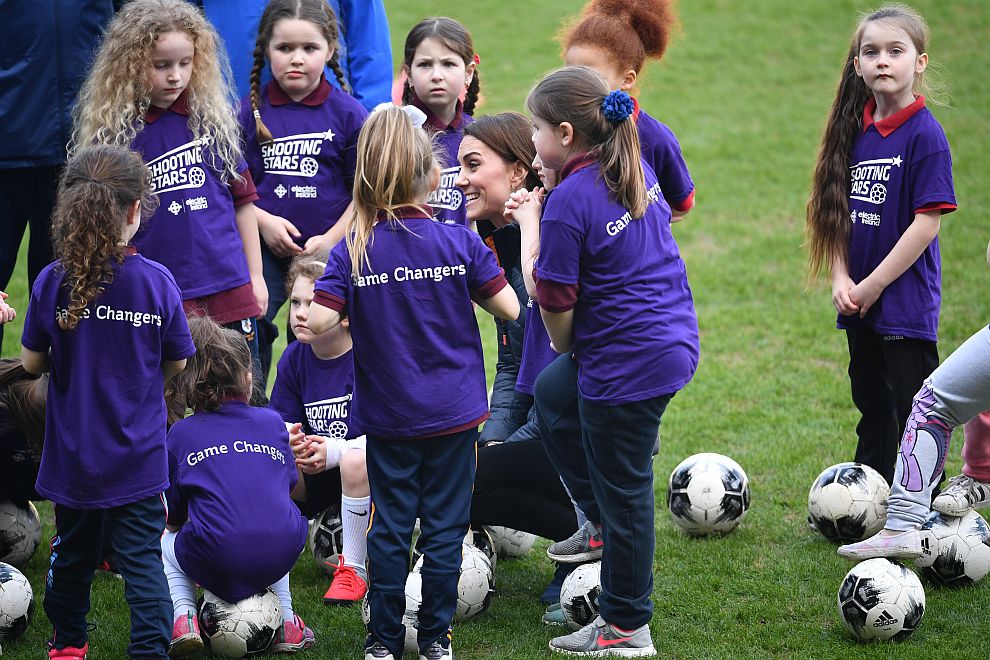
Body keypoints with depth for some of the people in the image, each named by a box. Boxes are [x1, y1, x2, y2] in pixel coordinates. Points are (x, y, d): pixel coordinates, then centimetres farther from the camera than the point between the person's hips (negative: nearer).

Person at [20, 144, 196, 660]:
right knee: (143, 559, 4)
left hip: (72, 456, 2)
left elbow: (30, 362, -2)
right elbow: (176, 363, -2)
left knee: (73, 551, 20)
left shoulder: (53, 282, -11)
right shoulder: (157, 281, -13)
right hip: (138, 457, -2)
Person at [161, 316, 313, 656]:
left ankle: (183, 617, 5)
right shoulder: (273, 422, 13)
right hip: (280, 558, 3)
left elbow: (174, 516, 11)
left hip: (216, 563, -3)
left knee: (166, 541, 31)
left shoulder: (180, 434, 7)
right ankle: (287, 623, 26)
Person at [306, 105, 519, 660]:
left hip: (388, 419, 0)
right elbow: (510, 308, -5)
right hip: (453, 414, 0)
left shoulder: (352, 252, -8)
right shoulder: (461, 242, -8)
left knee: (390, 527, 9)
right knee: (444, 526, 8)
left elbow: (318, 322, -16)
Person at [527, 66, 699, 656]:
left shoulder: (568, 204, -20)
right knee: (551, 392, 27)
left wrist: (565, 345, 6)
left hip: (627, 362, -9)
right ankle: (603, 524, 33)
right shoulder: (638, 170, 5)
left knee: (624, 491, 4)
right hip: (675, 337, 9)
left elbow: (556, 304, -16)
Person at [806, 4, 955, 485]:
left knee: (912, 414, -3)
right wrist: (841, 279, -4)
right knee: (873, 409, 19)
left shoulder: (924, 134, -13)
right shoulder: (856, 130, 7)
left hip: (906, 304, -7)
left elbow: (927, 223, -16)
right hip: (860, 302, 7)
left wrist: (873, 285, -13)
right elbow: (838, 213, 10)